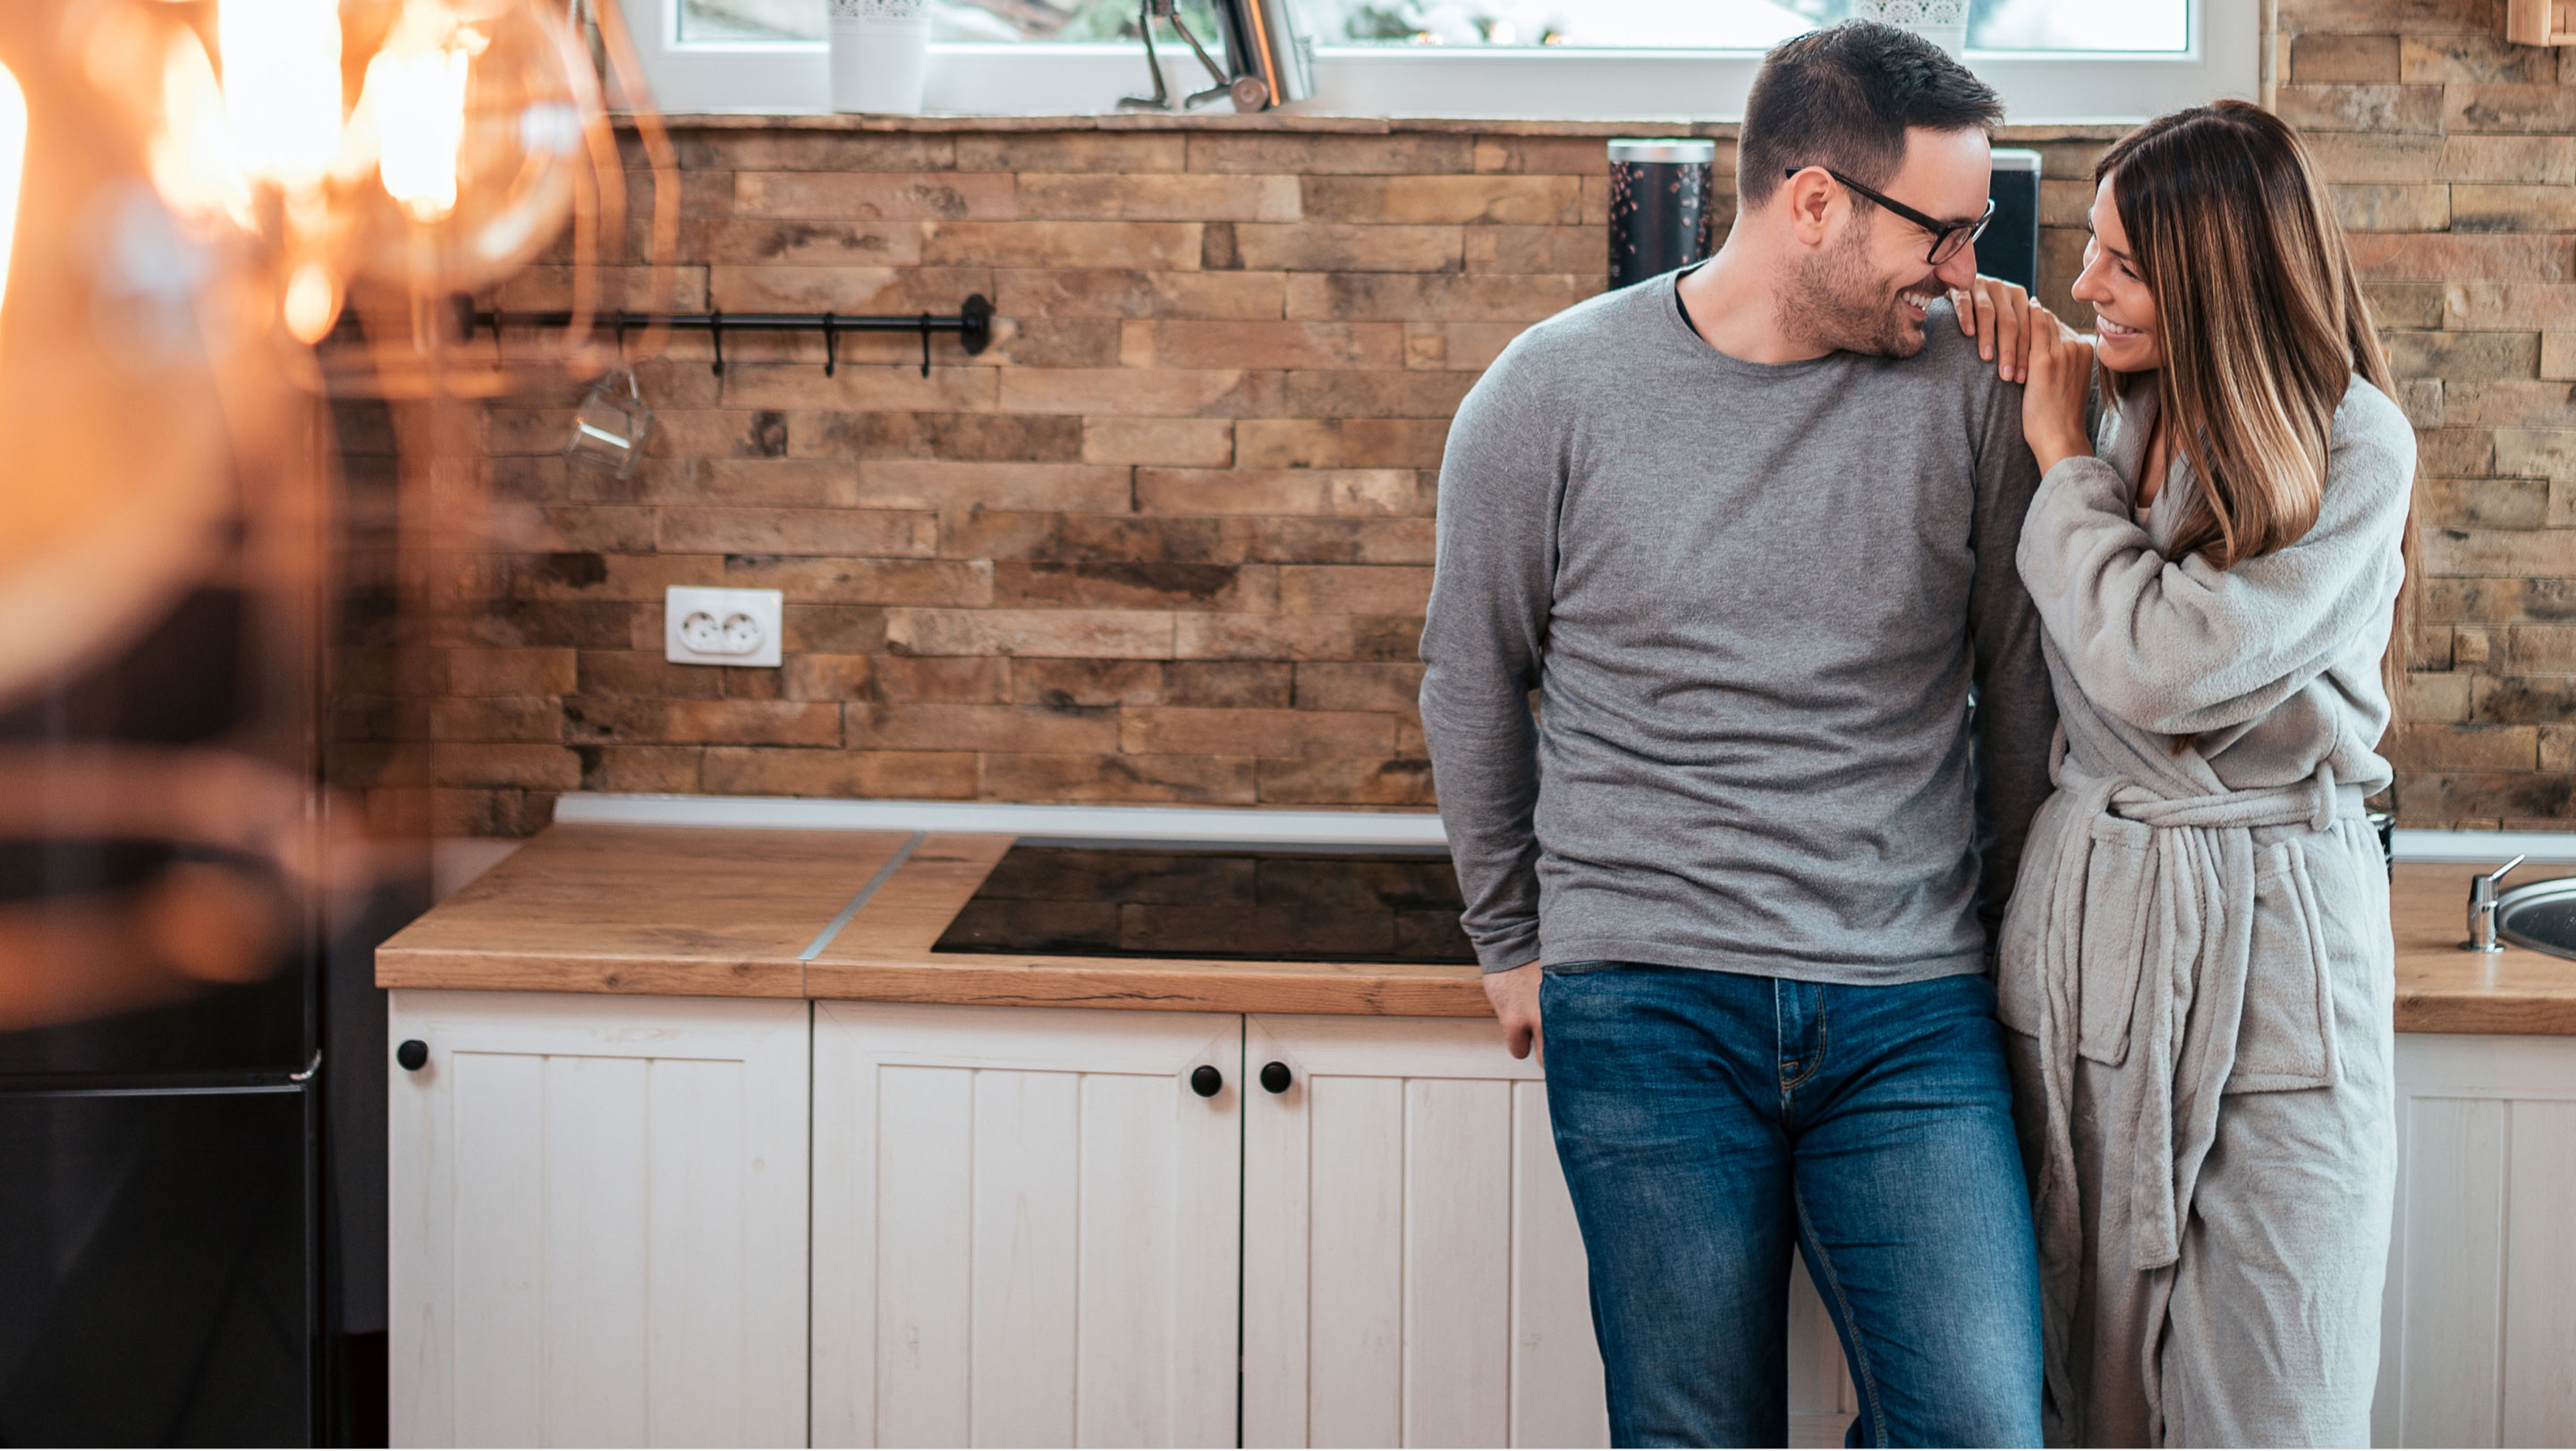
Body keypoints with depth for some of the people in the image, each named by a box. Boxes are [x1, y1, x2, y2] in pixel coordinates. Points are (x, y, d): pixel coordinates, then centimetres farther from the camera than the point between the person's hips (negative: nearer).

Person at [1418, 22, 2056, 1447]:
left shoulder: (1970, 387, 1)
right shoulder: (1552, 394, -1)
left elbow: (2023, 685, 11)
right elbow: (1472, 683, 11)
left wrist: (2017, 928, 15)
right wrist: (1512, 942, 16)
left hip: (1913, 1009, 1)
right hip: (1647, 1008, -1)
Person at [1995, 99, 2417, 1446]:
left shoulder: (2354, 453, -10)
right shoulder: (2120, 413, 6)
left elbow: (2155, 663, -20)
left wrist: (2062, 463, -7)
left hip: (2264, 934, -5)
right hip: (2086, 903, 5)